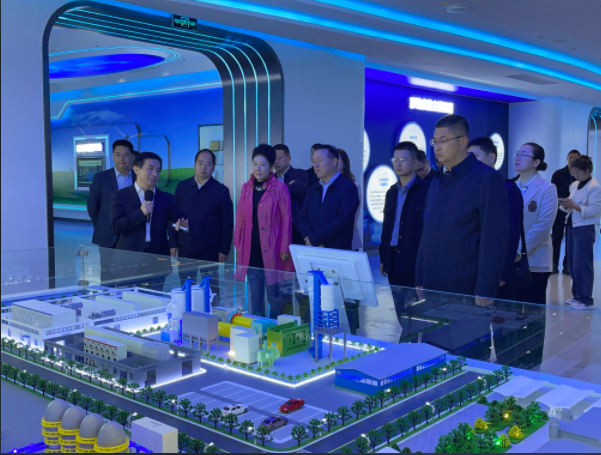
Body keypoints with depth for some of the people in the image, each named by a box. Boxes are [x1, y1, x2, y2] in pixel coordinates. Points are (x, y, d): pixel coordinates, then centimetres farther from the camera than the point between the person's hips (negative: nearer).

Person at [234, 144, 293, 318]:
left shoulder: (280, 188, -6)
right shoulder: (246, 187, 8)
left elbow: (286, 220, -6)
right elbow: (240, 218, 12)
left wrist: (285, 249, -8)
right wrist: (238, 244, 9)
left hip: (271, 250, -4)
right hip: (251, 250, 4)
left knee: (273, 298, 3)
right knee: (255, 298, 11)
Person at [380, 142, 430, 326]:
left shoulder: (426, 191, -7)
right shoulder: (392, 192, 14)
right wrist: (383, 258, 15)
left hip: (415, 263, -6)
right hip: (394, 262, 6)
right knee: (400, 314, 12)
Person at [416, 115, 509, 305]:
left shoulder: (487, 178, -9)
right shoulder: (437, 181, 12)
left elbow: (494, 239, -13)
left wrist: (484, 292, -16)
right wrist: (420, 281, 10)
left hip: (466, 292, -6)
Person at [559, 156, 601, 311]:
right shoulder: (574, 185, 13)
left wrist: (574, 206, -26)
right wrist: (566, 205, -5)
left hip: (586, 229, -8)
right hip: (573, 227, 8)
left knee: (582, 265, -8)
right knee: (573, 264, 11)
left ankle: (587, 300, -2)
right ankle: (578, 295, 22)